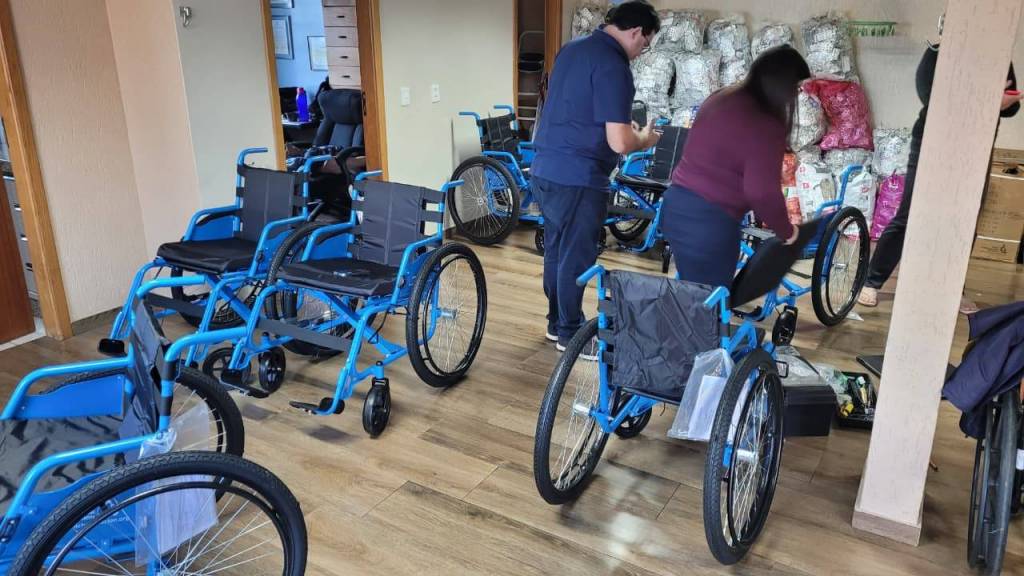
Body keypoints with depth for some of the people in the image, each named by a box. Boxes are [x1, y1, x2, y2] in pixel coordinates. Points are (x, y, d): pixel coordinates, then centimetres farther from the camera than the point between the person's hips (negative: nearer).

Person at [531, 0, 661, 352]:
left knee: (556, 250, 18)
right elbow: (619, 143, -20)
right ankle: (571, 334, 16)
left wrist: (623, 126, 22)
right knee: (577, 257, 3)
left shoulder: (571, 49, 12)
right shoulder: (613, 66, -16)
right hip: (577, 177, -9)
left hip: (545, 169, 9)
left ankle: (557, 322, 31)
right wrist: (644, 139, 1)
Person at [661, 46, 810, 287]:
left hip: (675, 206, 9)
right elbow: (762, 192, -21)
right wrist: (786, 230, -3)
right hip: (709, 222, -9)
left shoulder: (721, 98, 11)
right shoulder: (766, 126, -16)